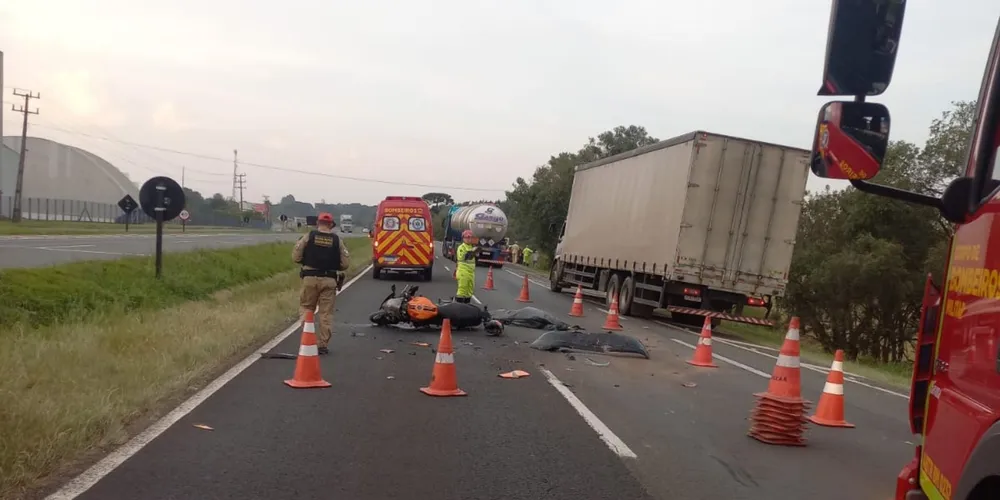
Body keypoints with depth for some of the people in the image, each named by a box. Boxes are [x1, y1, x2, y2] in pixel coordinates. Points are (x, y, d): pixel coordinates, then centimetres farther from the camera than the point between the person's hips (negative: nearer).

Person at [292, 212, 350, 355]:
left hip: (310, 278, 0)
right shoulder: (337, 240, 2)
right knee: (326, 313, 7)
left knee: (306, 307, 15)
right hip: (329, 280, 1)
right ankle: (323, 344, 8)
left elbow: (295, 257, -1)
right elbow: (346, 263, 0)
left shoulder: (308, 236, -1)